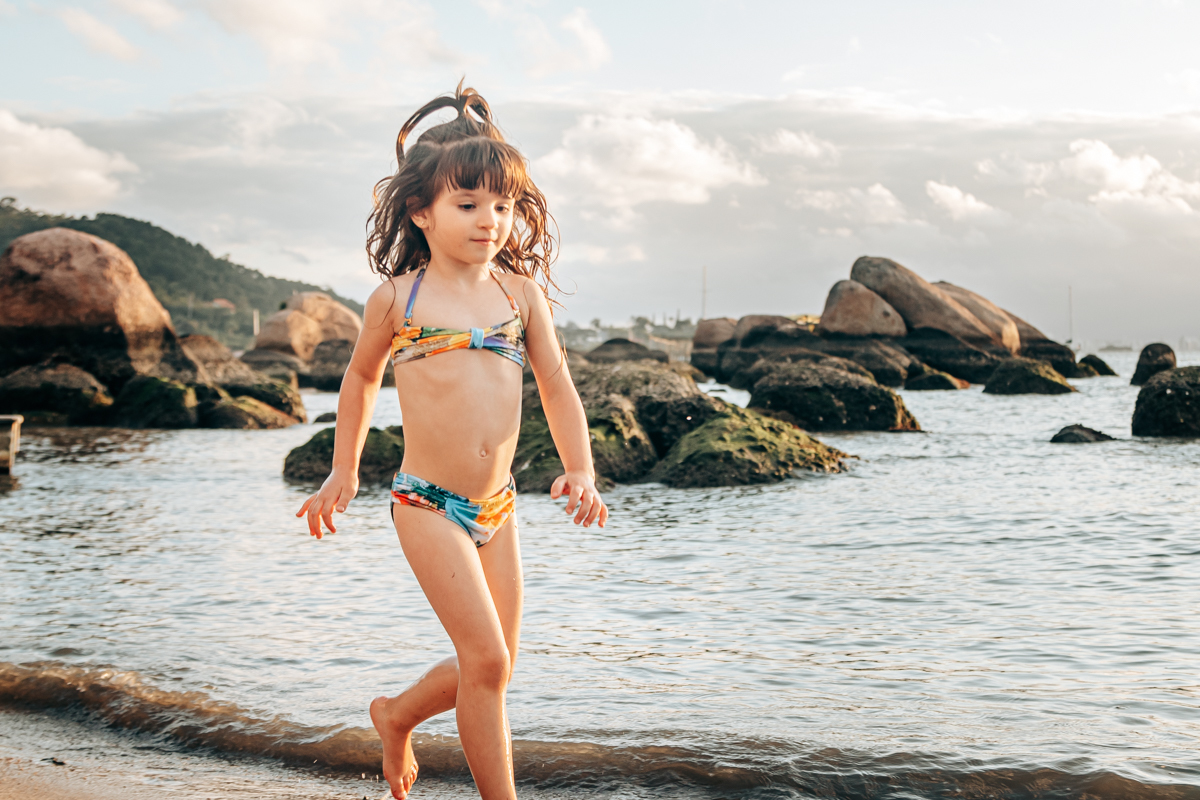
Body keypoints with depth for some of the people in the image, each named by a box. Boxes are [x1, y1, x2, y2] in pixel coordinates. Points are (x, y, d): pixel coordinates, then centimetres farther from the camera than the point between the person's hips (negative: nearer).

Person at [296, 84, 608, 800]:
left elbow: (557, 386, 7)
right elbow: (361, 378, 15)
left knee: (492, 668, 12)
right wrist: (344, 471, 20)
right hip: (428, 503, -4)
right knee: (487, 659, -12)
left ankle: (396, 716, 39)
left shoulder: (522, 293, 5)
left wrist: (581, 473, -7)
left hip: (499, 506, 4)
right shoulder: (397, 298, -1)